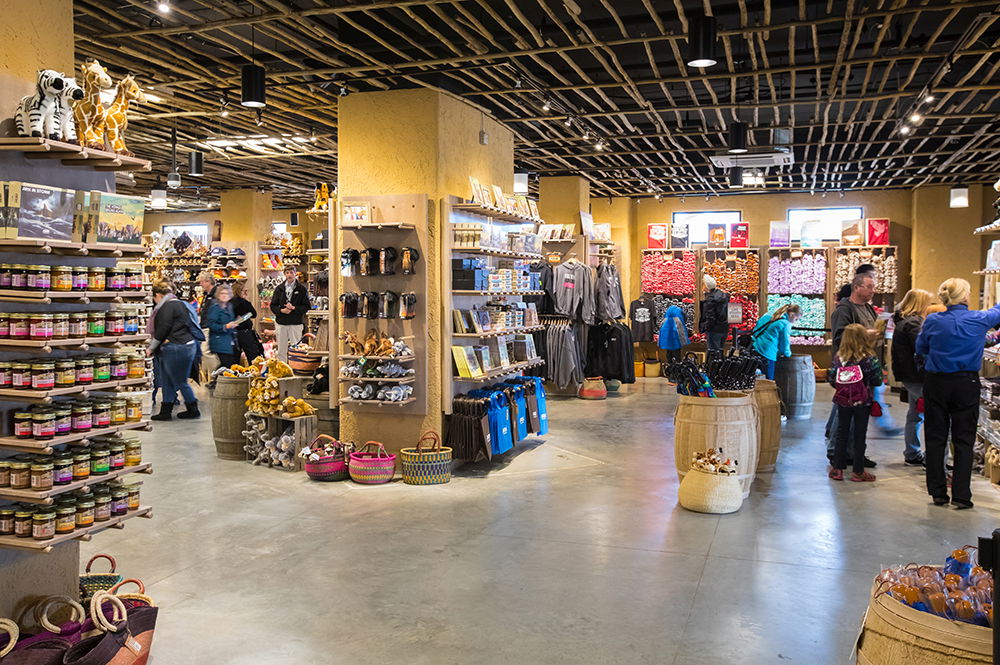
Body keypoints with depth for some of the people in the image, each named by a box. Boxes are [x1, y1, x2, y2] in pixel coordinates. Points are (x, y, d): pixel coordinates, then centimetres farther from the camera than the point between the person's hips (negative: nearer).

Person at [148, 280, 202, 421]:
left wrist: (151, 348, -4)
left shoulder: (168, 306, -13)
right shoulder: (178, 303, 18)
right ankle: (165, 411, 17)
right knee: (167, 381, 13)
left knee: (180, 381, 0)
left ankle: (193, 410, 9)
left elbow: (162, 330, -15)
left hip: (177, 348, -10)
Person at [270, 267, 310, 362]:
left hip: (296, 323, -3)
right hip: (281, 322, 3)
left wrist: (294, 308, -14)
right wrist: (281, 310, -9)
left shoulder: (301, 289, 1)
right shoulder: (279, 288, 9)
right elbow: (273, 305, 10)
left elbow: (306, 307, -1)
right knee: (281, 350, 7)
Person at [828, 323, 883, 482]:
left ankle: (837, 468, 16)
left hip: (843, 401, 3)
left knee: (841, 434, 13)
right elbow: (878, 380, -8)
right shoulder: (869, 359, -12)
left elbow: (832, 379, -4)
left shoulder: (838, 357, -5)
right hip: (862, 402, -2)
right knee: (859, 436, 7)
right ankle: (858, 471, 13)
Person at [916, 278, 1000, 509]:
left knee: (935, 438, 9)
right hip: (966, 384, -1)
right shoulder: (979, 320, -9)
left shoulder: (932, 321, -7)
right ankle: (961, 495, 5)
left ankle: (938, 492, 14)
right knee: (964, 440, 6)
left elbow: (920, 348, 7)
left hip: (936, 383, 1)